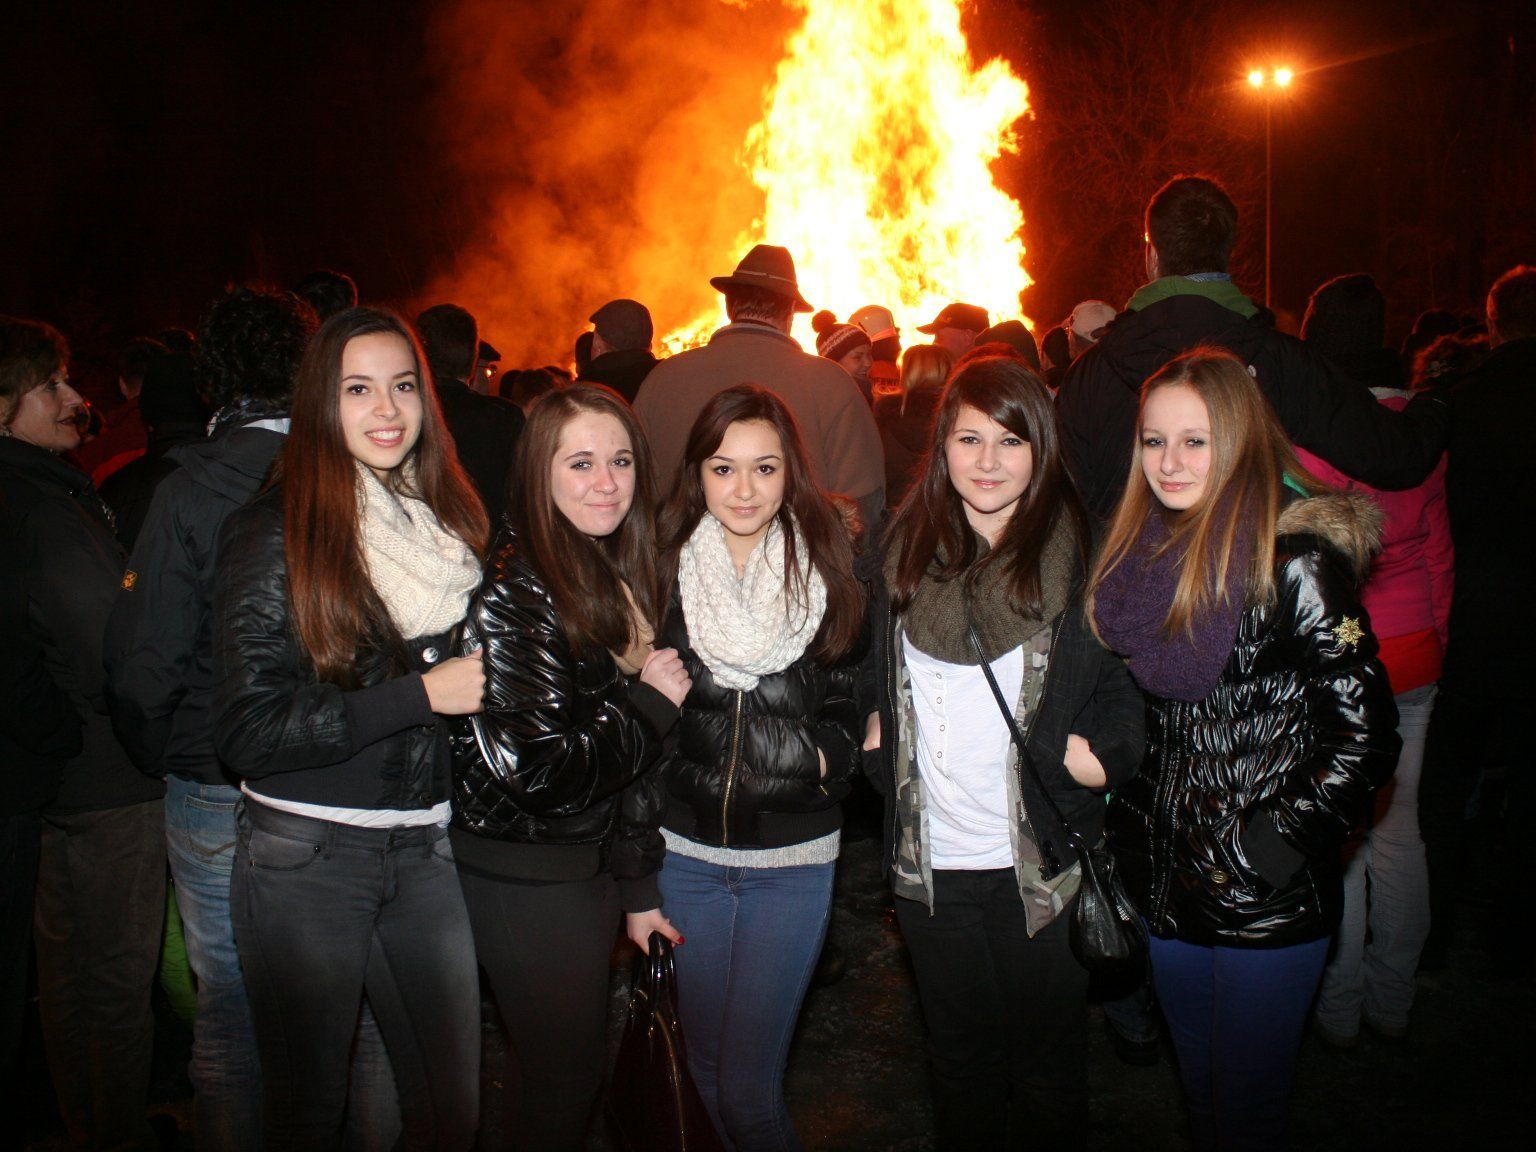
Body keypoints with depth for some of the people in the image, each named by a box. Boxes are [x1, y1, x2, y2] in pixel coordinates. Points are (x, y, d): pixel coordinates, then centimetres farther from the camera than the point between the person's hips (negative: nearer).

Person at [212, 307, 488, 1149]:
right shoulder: (273, 534, -9)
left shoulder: (451, 520, 7)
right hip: (305, 857, -4)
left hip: (424, 849, 5)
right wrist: (421, 695, -18)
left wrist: (486, 683, 1)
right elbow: (246, 733, -15)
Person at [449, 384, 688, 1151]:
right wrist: (649, 704, -17)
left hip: (593, 856, 8)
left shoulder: (617, 573, 5)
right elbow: (536, 770, -27)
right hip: (527, 877, -8)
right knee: (565, 1071, 6)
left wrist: (635, 886, 14)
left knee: (579, 1058, 22)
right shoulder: (514, 591, -22)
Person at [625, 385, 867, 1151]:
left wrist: (821, 755, -11)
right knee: (708, 1073, 15)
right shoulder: (663, 572, -3)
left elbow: (852, 711, 9)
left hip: (793, 860, -2)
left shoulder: (831, 571, -4)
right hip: (685, 853, 2)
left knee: (747, 1089, -4)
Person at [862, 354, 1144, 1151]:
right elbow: (873, 674, 17)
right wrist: (876, 729, 1)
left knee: (1047, 1063, 14)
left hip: (1042, 863, -3)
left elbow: (1137, 689, -2)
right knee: (960, 1057, 20)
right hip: (929, 860, 3)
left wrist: (1102, 752, -16)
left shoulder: (1083, 555, -7)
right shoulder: (907, 551, 3)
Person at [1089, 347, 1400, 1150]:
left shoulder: (1294, 563, -16)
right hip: (1167, 881, 6)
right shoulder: (1142, 552, 4)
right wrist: (1130, 833, 8)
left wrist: (1267, 855, -17)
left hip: (1269, 902, -6)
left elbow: (1365, 737, -16)